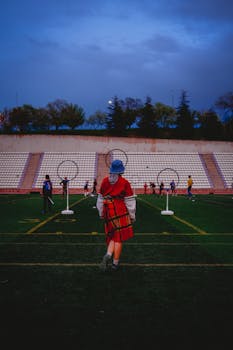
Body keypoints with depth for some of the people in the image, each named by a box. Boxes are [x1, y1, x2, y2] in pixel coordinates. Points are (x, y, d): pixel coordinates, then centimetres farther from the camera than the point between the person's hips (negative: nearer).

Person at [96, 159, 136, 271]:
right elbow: (129, 201, -4)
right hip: (121, 212, -3)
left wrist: (101, 213, 22)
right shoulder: (125, 183, -6)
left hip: (108, 212, 3)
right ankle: (115, 263, 6)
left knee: (112, 236, 15)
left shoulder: (105, 181, 4)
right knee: (119, 237, 4)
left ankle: (108, 255, -7)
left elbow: (100, 199, 11)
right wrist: (132, 216, 6)